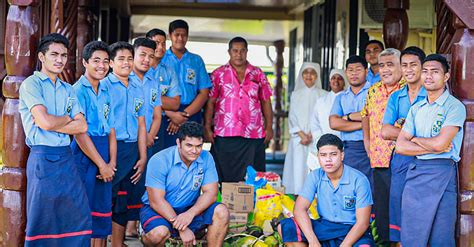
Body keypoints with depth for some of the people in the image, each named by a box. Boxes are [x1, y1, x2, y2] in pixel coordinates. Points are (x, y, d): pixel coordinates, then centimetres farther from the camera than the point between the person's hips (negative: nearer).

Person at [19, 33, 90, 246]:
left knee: (80, 217, 5)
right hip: (43, 158, -6)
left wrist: (53, 123, -8)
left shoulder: (68, 90, 16)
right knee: (42, 220, -1)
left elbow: (82, 126, 5)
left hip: (66, 157, 6)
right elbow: (45, 122, -17)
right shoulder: (31, 84, -4)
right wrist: (67, 118, 2)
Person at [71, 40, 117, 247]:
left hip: (104, 153, 7)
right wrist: (102, 164, -13)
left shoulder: (106, 91, 13)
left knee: (102, 209, 10)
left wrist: (112, 163, -3)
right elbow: (80, 133, -14)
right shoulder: (78, 90, -9)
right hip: (84, 155, -7)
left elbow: (111, 131, 10)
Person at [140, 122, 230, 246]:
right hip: (157, 209, -3)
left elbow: (211, 193, -9)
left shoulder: (206, 158, -6)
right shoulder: (159, 160, -18)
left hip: (190, 209, 4)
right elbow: (156, 201, -21)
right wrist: (181, 228, -26)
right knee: (160, 233, -34)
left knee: (221, 212, -19)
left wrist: (190, 213, -29)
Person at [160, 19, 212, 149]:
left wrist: (185, 114, -6)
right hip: (166, 116, -2)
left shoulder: (196, 61, 15)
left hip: (192, 115, 2)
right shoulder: (160, 59, 8)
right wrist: (171, 114, -14)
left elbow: (204, 93, 7)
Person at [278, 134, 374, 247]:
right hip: (324, 227, 4)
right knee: (285, 227, -19)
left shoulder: (359, 180, -12)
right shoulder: (315, 177, -2)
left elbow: (362, 222, -14)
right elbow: (300, 209, -11)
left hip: (352, 230, -4)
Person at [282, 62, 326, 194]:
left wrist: (312, 134, -11)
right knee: (298, 170, -5)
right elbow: (292, 118, 8)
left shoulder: (323, 95, 6)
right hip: (298, 140, 2)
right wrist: (302, 135, -6)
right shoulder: (296, 95, 14)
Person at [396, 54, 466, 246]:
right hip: (415, 172, 5)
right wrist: (432, 147, -8)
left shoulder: (455, 106, -5)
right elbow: (400, 146, 5)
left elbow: (440, 143, -17)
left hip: (441, 173, -5)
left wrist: (415, 139, 2)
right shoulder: (416, 108, 13)